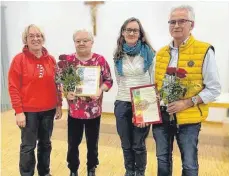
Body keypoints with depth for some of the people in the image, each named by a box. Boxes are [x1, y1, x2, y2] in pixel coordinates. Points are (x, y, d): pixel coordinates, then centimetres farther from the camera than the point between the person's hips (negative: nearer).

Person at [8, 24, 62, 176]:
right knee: (28, 146, 7)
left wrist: (59, 105, 6)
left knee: (45, 143, 16)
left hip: (48, 110, 4)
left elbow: (57, 84, 8)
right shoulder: (19, 59, -7)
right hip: (28, 111, -3)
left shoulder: (51, 59, 4)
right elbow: (13, 87, -9)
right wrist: (19, 111, -12)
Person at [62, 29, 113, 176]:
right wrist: (66, 92, -16)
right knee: (73, 143, 11)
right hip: (74, 110, 0)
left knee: (93, 142, 14)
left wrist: (101, 89, -17)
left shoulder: (100, 60, -2)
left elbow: (109, 80, 2)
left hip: (94, 110, 0)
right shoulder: (68, 60, -1)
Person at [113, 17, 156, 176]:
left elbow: (153, 80, -4)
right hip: (122, 104, 3)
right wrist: (126, 93, 0)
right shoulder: (118, 55, 4)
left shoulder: (148, 52, -5)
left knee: (139, 145, 7)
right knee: (126, 145, 14)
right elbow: (119, 80, 11)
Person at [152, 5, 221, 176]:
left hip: (188, 119, -4)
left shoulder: (204, 51, -9)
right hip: (161, 116, 5)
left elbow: (214, 89, -9)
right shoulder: (161, 53, 6)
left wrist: (187, 102, -20)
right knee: (163, 159, 19)